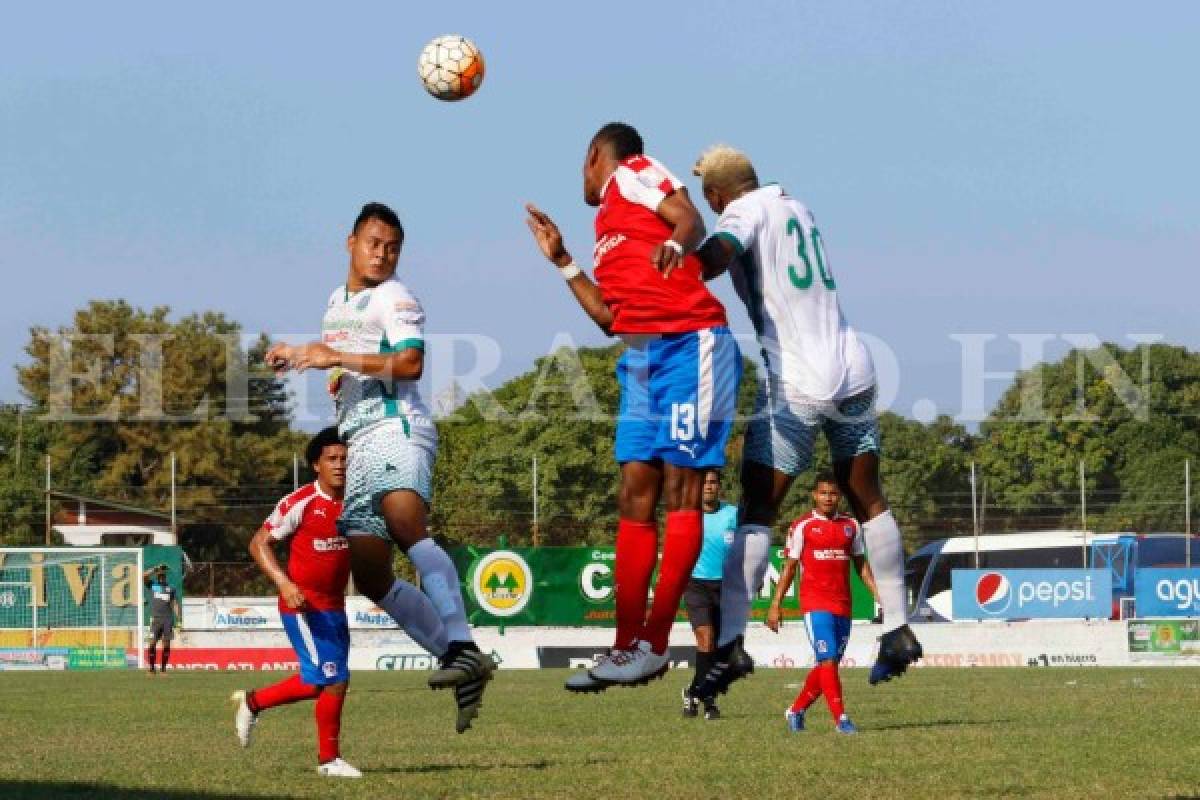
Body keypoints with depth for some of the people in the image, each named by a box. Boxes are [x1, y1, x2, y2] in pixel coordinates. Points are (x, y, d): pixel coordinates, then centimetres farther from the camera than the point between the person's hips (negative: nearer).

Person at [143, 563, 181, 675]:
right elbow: (144, 576, -4)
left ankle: (163, 669, 6)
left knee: (166, 644, -1)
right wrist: (155, 568, -3)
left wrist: (179, 619, 0)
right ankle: (151, 668, -3)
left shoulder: (171, 588, 14)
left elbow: (175, 604, 9)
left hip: (168, 619, 1)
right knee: (152, 643, -9)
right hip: (155, 618, -1)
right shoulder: (152, 585, 12)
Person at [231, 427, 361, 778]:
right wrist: (284, 583, -21)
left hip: (335, 607, 7)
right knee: (335, 680, -8)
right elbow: (259, 543, -9)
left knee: (317, 683, 13)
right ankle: (329, 759, 8)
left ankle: (252, 702, 33)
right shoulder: (301, 503, -14)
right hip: (304, 606, -7)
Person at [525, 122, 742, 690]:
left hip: (690, 344, -9)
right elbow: (610, 317, 23)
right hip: (641, 355, 9)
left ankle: (654, 645, -10)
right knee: (636, 491, 3)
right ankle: (626, 647, 3)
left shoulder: (634, 174, 5)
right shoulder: (607, 222, 27)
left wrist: (676, 243, -33)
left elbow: (690, 218, -12)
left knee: (679, 486, -8)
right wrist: (562, 262, 27)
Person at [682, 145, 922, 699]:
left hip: (795, 383, -7)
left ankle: (729, 642, -13)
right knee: (868, 503, 17)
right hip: (853, 374, 7)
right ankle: (898, 629, 18)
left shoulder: (745, 211, -5)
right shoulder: (796, 208, 18)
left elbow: (717, 255, -27)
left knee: (756, 513, -5)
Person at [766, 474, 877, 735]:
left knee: (827, 664, 8)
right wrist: (775, 605, 0)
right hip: (815, 604, -4)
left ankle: (796, 710, 25)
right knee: (828, 660, -14)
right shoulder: (802, 526, 1)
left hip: (843, 605, 5)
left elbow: (860, 564, 18)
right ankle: (840, 718, -13)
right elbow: (789, 567, 4)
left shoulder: (851, 526, 12)